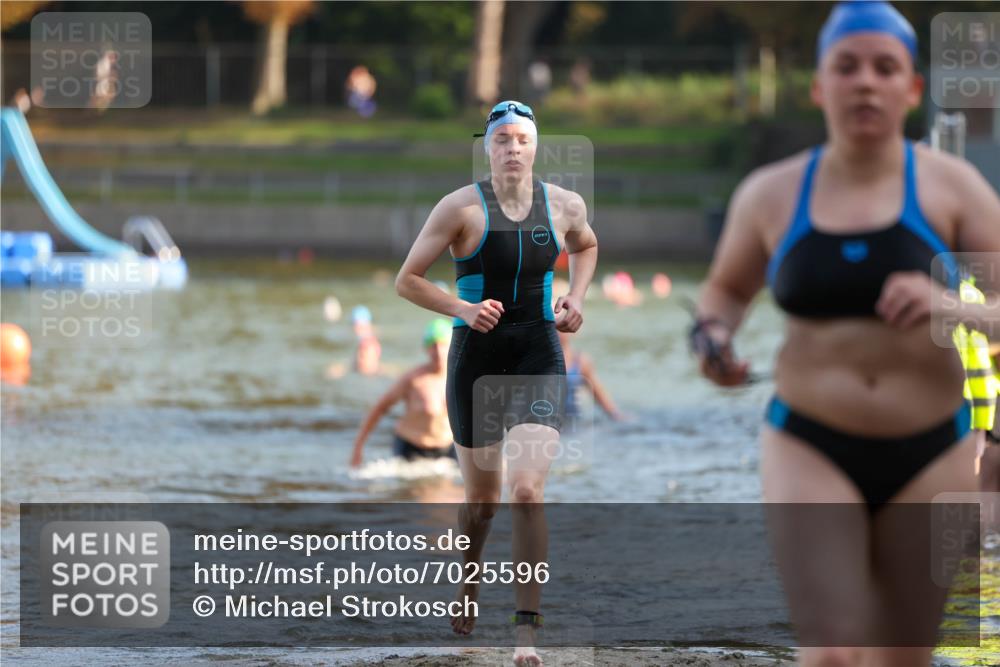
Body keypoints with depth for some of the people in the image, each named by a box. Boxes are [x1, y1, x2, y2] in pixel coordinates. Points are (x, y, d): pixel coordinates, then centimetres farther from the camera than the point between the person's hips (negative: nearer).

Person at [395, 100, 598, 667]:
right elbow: (407, 280, -4)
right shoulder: (462, 207, -8)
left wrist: (576, 297, 9)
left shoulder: (564, 206, 1)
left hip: (539, 360, 1)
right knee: (482, 498, 13)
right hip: (478, 358, -1)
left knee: (528, 492, -16)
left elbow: (587, 246, 26)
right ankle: (468, 584, 44)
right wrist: (461, 308, -19)